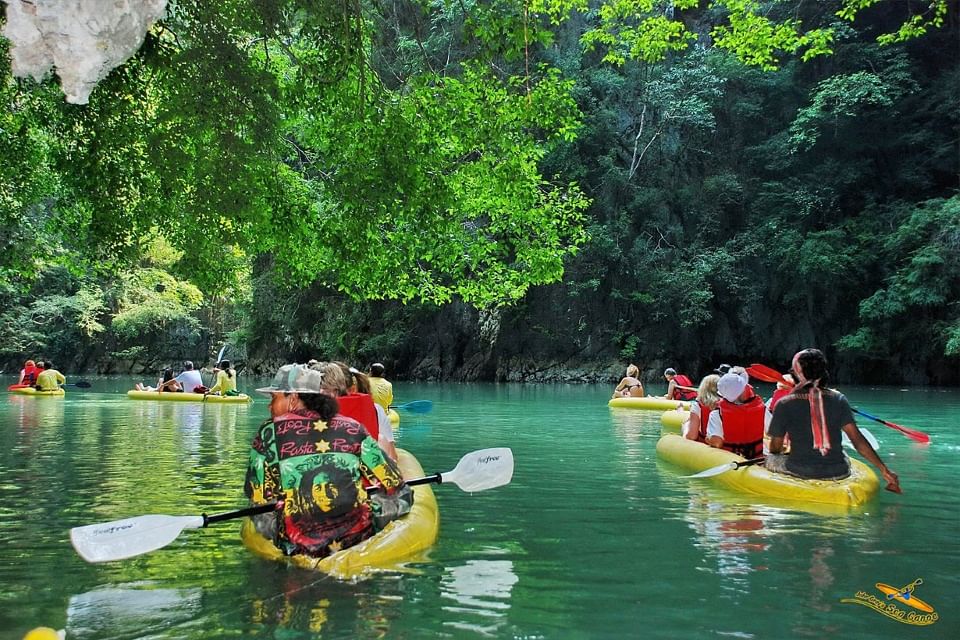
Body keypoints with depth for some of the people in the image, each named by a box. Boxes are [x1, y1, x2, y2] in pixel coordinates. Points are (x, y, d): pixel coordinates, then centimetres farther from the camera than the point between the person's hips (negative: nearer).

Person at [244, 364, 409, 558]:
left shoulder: (269, 433, -2)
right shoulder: (353, 428, 3)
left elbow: (259, 498, 0)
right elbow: (393, 483, 5)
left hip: (297, 546, -2)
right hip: (356, 539, 2)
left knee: (261, 517, 26)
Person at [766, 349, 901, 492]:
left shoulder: (784, 404, -9)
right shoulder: (838, 399, -3)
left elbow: (775, 448, -1)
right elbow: (857, 438, -8)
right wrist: (884, 469, -3)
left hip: (799, 471, -3)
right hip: (838, 473, 3)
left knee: (768, 460, 22)